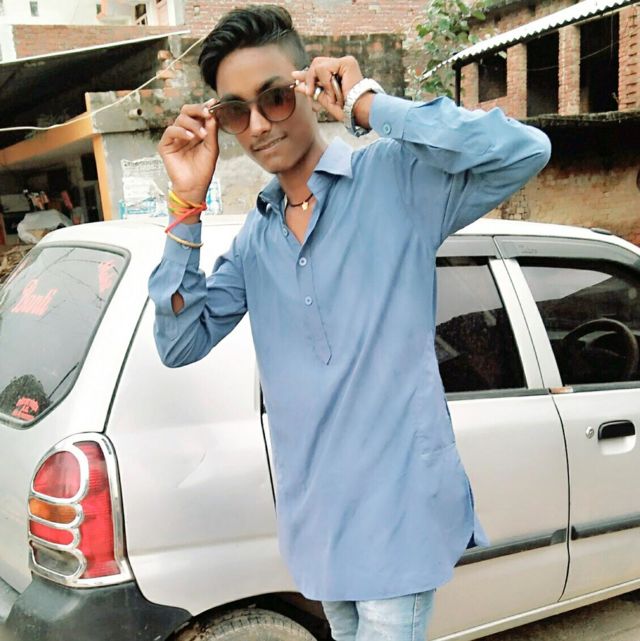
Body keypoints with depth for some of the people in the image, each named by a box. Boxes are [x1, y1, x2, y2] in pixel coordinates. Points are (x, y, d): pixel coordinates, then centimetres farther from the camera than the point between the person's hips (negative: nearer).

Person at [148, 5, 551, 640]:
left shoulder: (395, 177, -9)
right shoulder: (254, 235, 6)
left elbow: (525, 151, -23)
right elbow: (180, 343, 2)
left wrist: (371, 105, -20)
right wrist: (187, 205, -8)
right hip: (314, 514, 6)